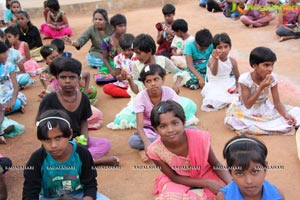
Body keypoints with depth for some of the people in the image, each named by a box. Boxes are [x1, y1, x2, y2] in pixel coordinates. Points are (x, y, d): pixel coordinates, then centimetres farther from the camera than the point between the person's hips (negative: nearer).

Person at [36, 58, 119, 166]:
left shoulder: (83, 98, -2)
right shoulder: (50, 99, -13)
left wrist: (84, 136, -8)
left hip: (77, 140, 4)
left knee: (105, 144, -13)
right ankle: (95, 160, -23)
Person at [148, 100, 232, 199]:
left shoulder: (200, 137, -29)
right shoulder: (155, 150, -28)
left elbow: (216, 164, -11)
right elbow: (174, 177, -15)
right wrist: (207, 183, -25)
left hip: (205, 175, 1)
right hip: (179, 182, -1)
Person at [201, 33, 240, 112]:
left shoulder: (232, 61, -3)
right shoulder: (212, 60, -17)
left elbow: (238, 77, 9)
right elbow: (214, 73, -38)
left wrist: (237, 87, -9)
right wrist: (216, 59, -54)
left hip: (228, 86, 3)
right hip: (214, 87, -3)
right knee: (210, 104, -27)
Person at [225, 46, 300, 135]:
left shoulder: (273, 78, -12)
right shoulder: (245, 79, -23)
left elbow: (277, 103, -9)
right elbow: (248, 105, -24)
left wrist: (285, 114, -31)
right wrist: (261, 87, -34)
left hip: (266, 109, 3)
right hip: (247, 111, -3)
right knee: (231, 120, -37)